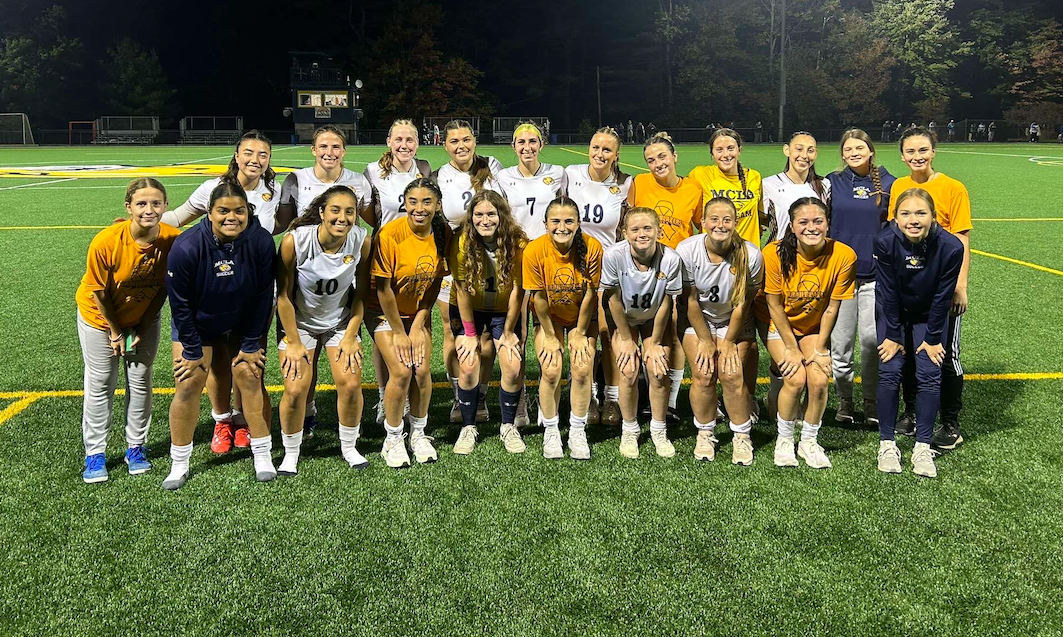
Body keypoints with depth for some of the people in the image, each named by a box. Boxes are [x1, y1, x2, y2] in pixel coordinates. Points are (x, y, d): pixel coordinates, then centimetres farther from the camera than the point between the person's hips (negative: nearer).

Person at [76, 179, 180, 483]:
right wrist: (115, 332, -8)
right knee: (100, 385, 6)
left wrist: (141, 329, -7)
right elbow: (99, 292, -17)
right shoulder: (106, 242, -32)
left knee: (140, 382, 10)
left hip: (144, 319, 2)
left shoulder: (172, 240, -24)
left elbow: (163, 288, -9)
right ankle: (95, 454, 18)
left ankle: (136, 448, 25)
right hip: (100, 318, -2)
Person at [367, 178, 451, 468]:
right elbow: (383, 288, -19)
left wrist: (418, 326, -7)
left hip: (418, 311, 4)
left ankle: (419, 434, 15)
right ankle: (392, 439, 4)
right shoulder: (390, 234, -25)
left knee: (422, 370, -6)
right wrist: (399, 333, -13)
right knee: (401, 371, -14)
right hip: (384, 311, -4)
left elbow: (435, 282, -3)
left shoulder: (443, 234, -11)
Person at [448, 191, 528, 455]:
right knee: (468, 366, -12)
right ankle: (468, 428, 8)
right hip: (468, 311, 0)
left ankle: (509, 426, 11)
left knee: (513, 368, -11)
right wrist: (470, 334, -11)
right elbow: (462, 289, -15)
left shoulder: (518, 243, -21)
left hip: (504, 312, 0)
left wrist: (509, 332, -8)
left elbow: (517, 290, -14)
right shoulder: (462, 243, -22)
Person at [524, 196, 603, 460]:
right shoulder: (534, 251, -25)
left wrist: (580, 334, -8)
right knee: (551, 371, -12)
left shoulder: (592, 247, -25)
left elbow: (590, 294, -14)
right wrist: (550, 338, -9)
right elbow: (539, 297, -16)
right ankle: (550, 432, 8)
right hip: (548, 317, 0)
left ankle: (578, 432, 7)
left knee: (582, 370, -11)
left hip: (581, 316, 0)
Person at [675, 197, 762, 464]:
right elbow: (690, 301, -12)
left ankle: (742, 437, 5)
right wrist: (705, 341, -8)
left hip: (734, 322, 0)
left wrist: (728, 342, -5)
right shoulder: (687, 251, -22)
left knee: (732, 374, -14)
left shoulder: (750, 255, -23)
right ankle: (705, 434, 9)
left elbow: (743, 304, -11)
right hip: (697, 320, 0)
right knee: (703, 375, -13)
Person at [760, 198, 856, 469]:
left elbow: (832, 307, -11)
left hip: (814, 326, 2)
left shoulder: (843, 255, -22)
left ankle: (809, 441, 9)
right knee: (796, 379, -18)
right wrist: (792, 349, -14)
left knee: (819, 380, -15)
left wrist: (820, 348, -9)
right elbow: (774, 306, -16)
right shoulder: (775, 253, -26)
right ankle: (784, 441, 5)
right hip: (778, 324, -2)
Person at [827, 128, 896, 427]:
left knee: (873, 338, -3)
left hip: (876, 273, 0)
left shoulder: (888, 183, 6)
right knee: (840, 340, 2)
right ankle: (844, 399, 17)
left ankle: (871, 401, 13)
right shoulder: (833, 183, 6)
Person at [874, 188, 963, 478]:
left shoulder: (950, 247, -27)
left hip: (929, 315, 0)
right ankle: (887, 443, 4)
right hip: (893, 313, 0)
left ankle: (923, 447, 4)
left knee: (929, 375, -6)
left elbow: (942, 297, -16)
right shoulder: (885, 242, -28)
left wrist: (932, 338, -11)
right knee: (890, 372, -7)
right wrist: (893, 335, -13)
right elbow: (888, 292, -19)